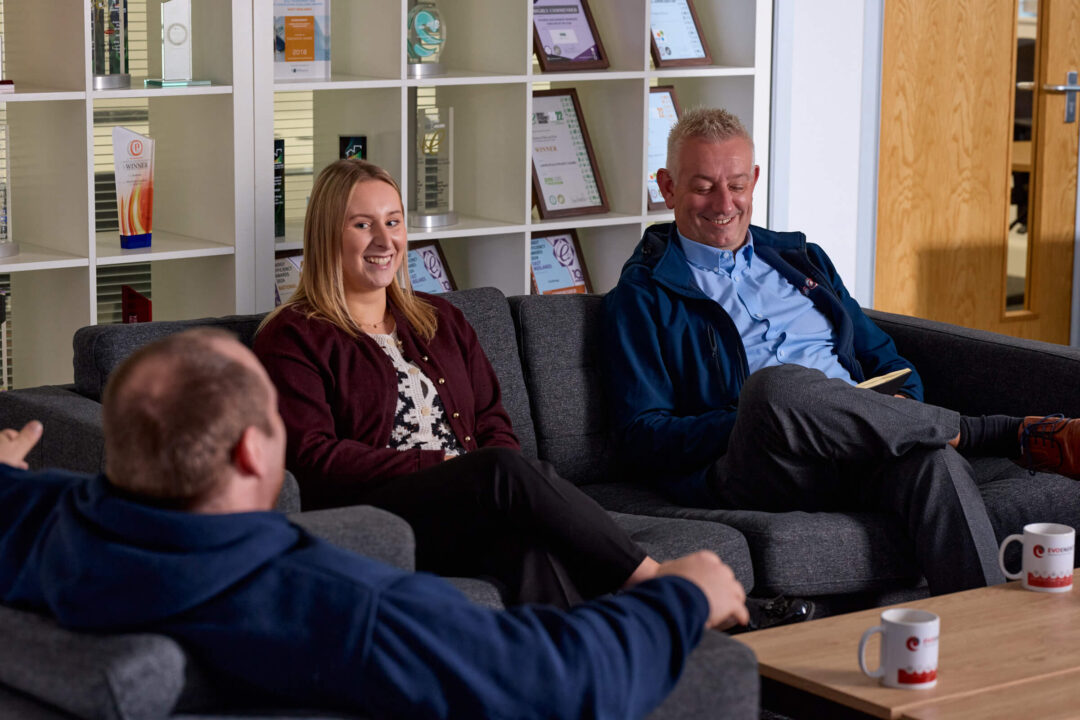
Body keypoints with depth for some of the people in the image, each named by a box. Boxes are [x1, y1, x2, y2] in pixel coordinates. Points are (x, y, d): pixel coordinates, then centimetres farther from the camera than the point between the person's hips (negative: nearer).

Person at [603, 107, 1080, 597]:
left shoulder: (800, 259, 28)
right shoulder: (641, 297, 12)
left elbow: (880, 355, 29)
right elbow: (641, 437, 3)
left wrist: (901, 404, 2)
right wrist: (752, 423, -15)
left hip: (861, 445, 4)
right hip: (743, 466, -3)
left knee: (932, 459, -33)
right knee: (775, 385, -38)